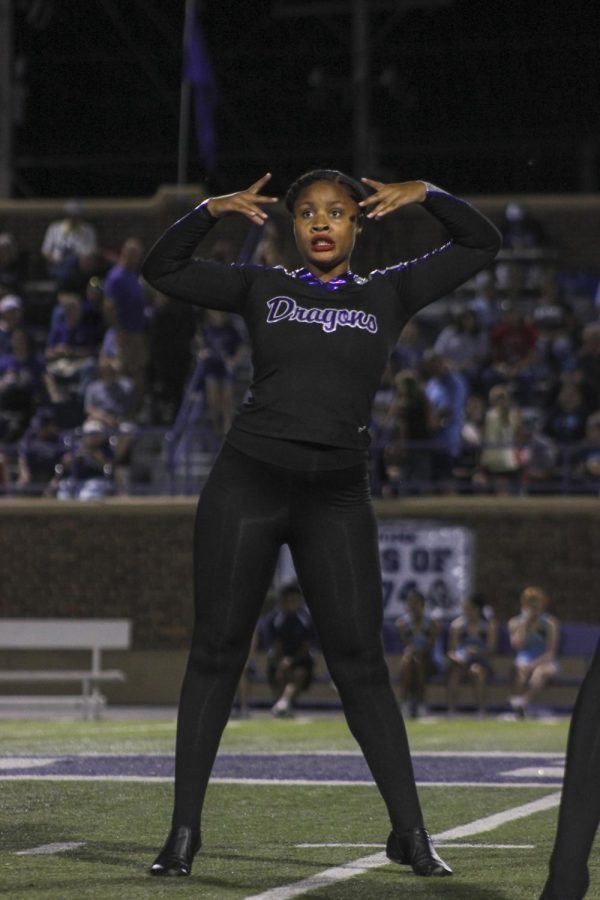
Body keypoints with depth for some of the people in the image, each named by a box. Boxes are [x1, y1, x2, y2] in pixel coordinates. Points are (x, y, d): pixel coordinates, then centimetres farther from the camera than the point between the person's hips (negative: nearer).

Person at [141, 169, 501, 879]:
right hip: (247, 482, 0)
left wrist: (425, 196, 2)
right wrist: (212, 211, 1)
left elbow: (480, 244, 15)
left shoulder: (388, 294, 12)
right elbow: (163, 269, 14)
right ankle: (184, 830, 4)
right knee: (215, 653, -1)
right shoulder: (263, 289, 12)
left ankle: (410, 831, 4)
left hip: (336, 498, 0)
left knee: (361, 664, -2)